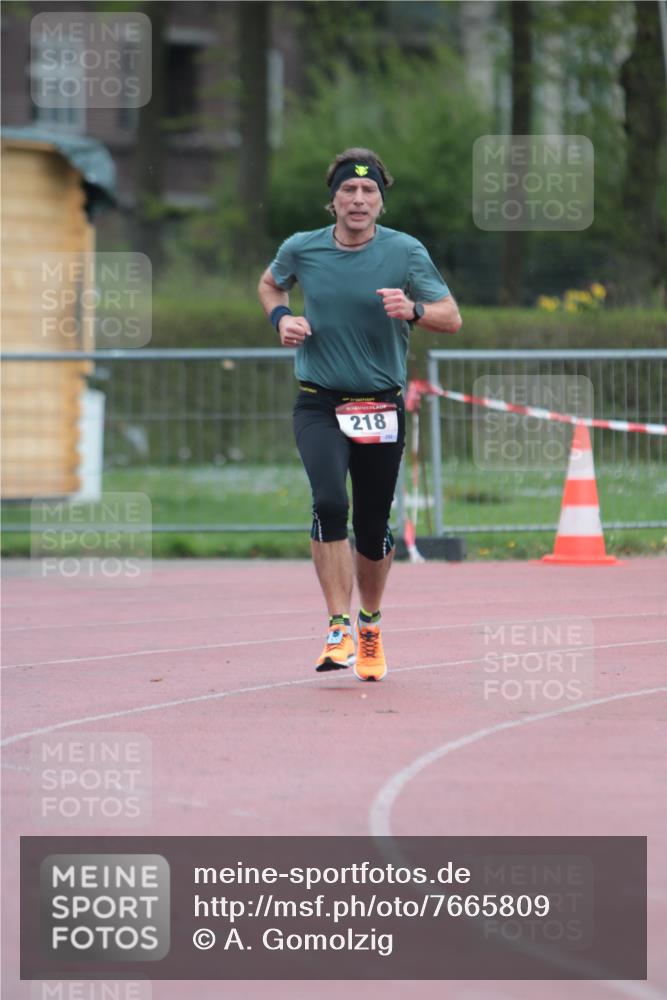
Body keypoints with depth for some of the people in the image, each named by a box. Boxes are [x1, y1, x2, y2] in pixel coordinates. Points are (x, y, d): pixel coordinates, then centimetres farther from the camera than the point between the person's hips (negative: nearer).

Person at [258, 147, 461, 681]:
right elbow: (270, 284, 21)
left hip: (381, 408, 0)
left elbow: (452, 317, -3)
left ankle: (370, 624, 33)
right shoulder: (301, 249, 0)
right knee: (330, 502, -24)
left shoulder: (406, 251, -5)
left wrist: (412, 310, -23)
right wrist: (282, 317, 0)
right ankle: (339, 630, -20)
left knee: (373, 527, 6)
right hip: (318, 403, 0)